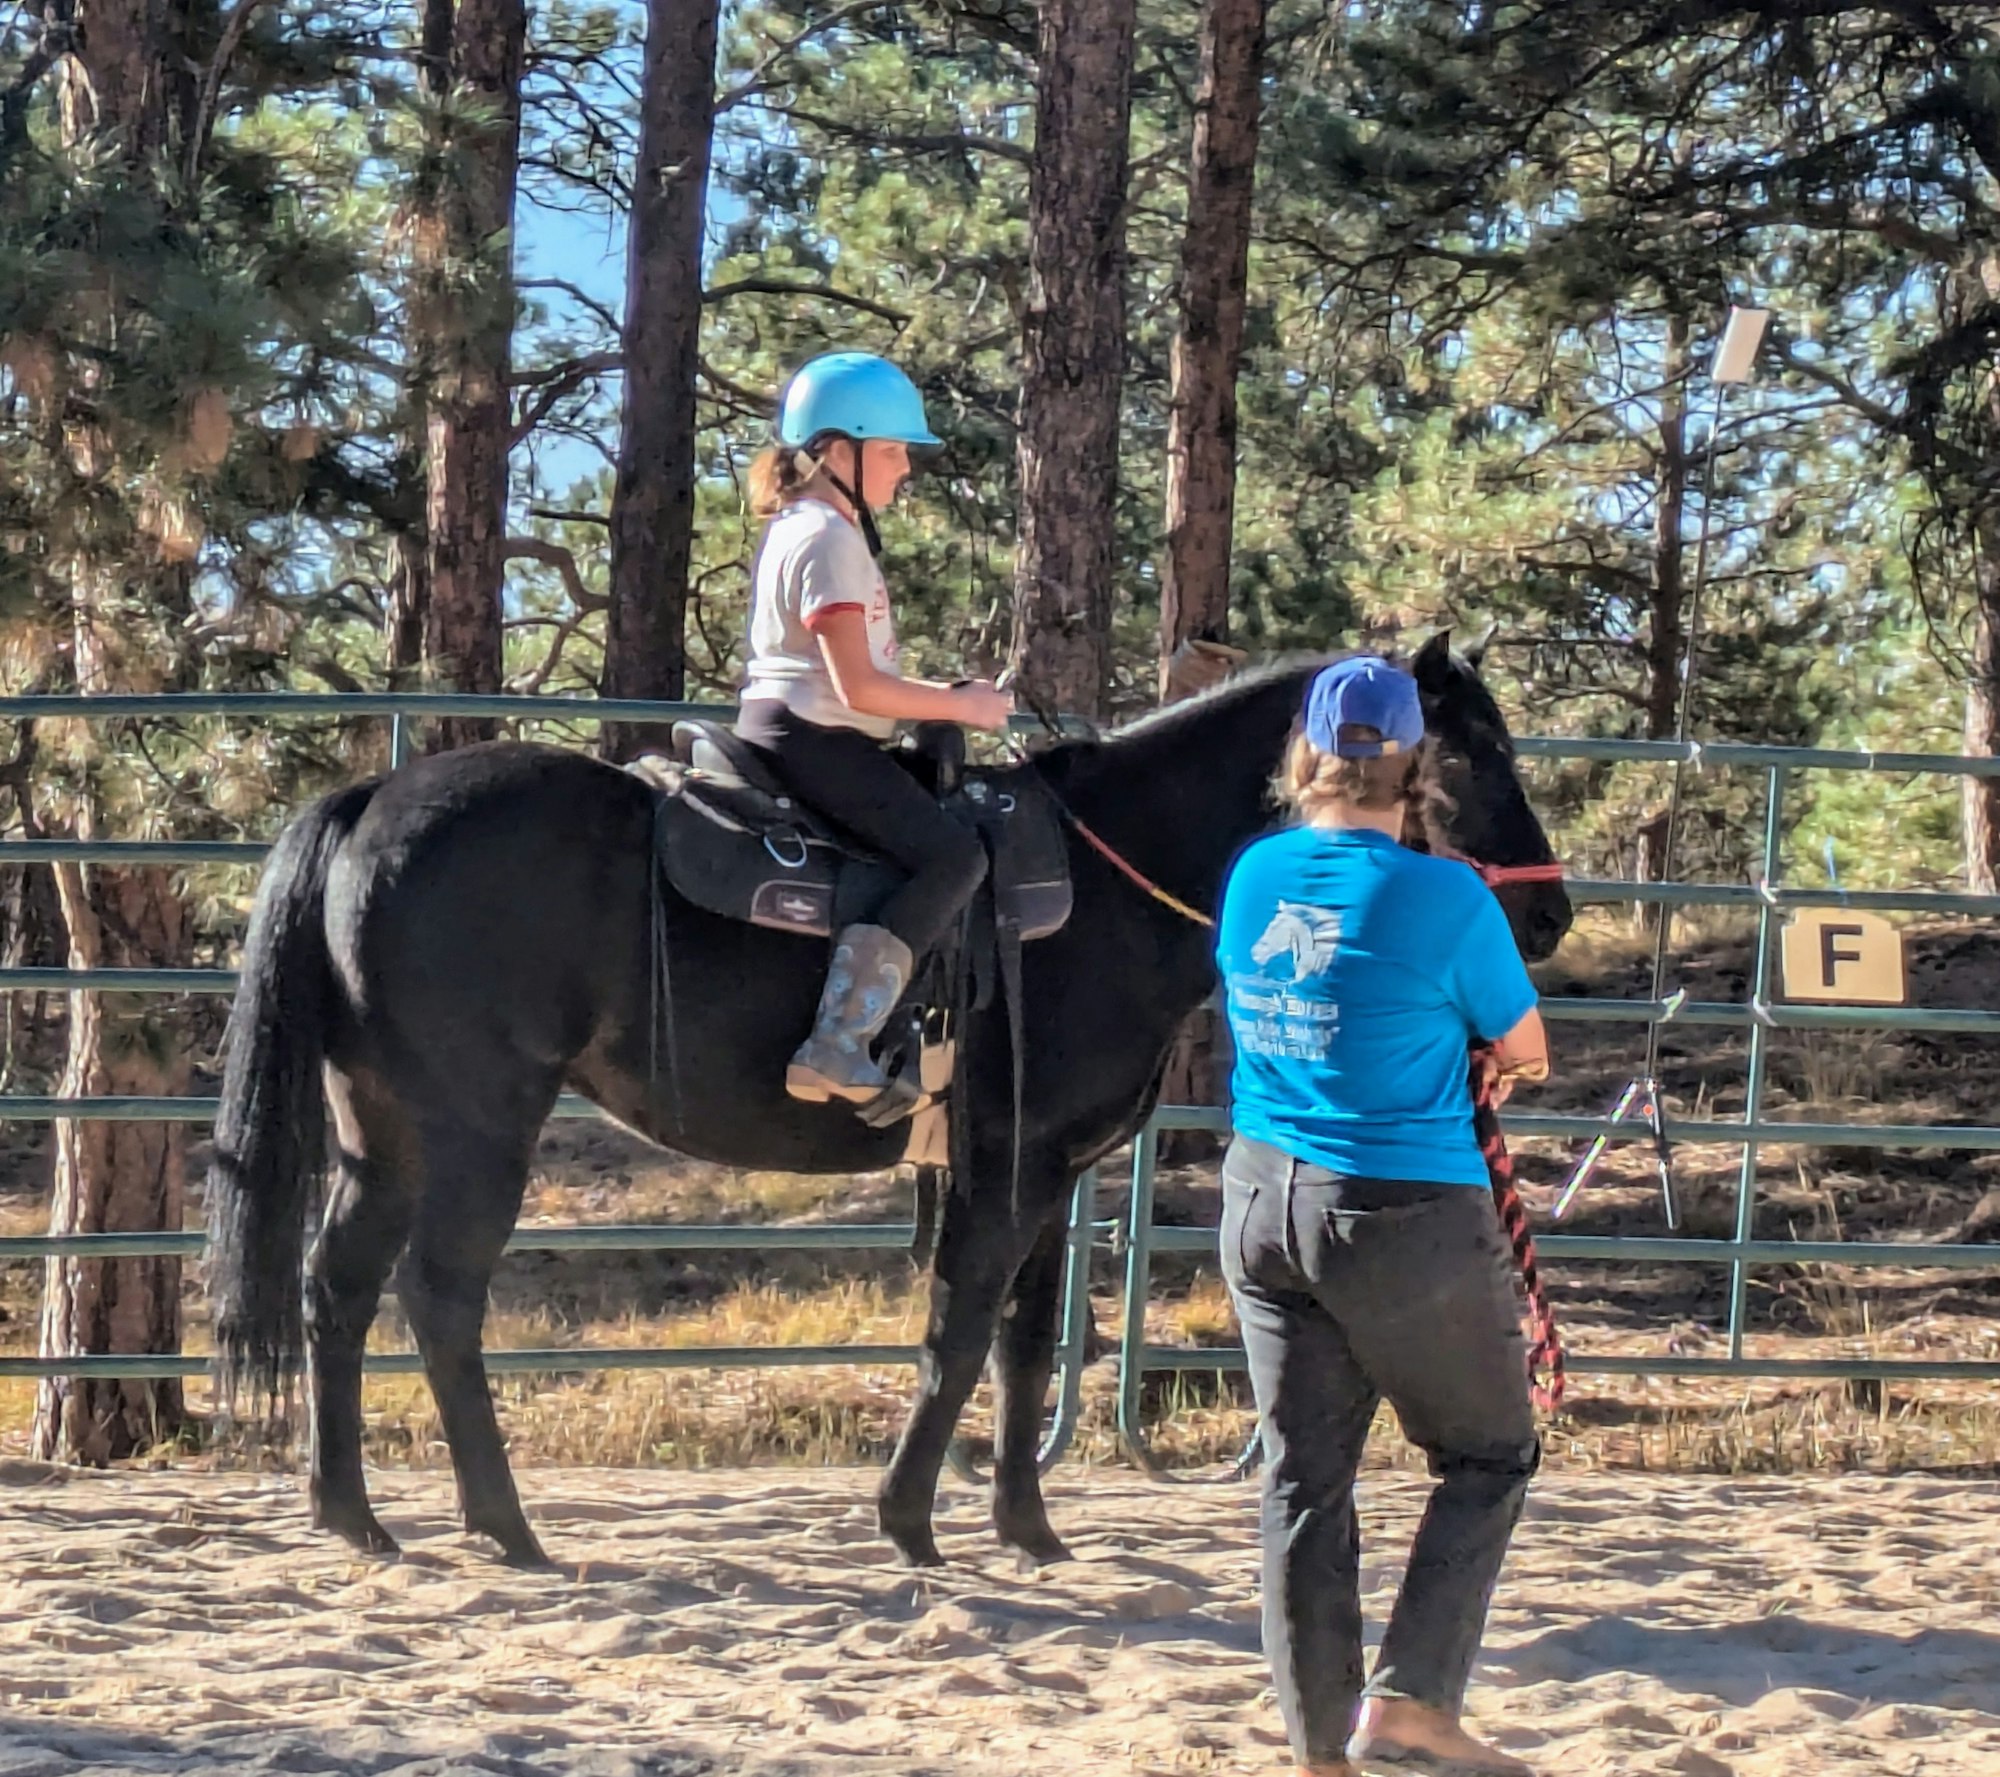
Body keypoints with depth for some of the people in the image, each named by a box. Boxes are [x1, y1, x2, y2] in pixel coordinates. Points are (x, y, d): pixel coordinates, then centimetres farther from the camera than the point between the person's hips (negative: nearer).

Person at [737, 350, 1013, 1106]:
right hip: (816, 739, -11)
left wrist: (941, 696, 15)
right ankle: (838, 1045, -28)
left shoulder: (794, 529, 18)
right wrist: (962, 706, -9)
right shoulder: (831, 541, -14)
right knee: (951, 857, -18)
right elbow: (858, 688, -20)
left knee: (946, 852, 18)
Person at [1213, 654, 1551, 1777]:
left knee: (1304, 1477, 11)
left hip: (1263, 1203, 5)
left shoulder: (1252, 878, 0)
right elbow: (1525, 1052, -2)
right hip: (1409, 1217, -5)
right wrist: (1483, 1055, 20)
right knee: (1491, 1456, 12)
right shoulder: (1445, 899, -16)